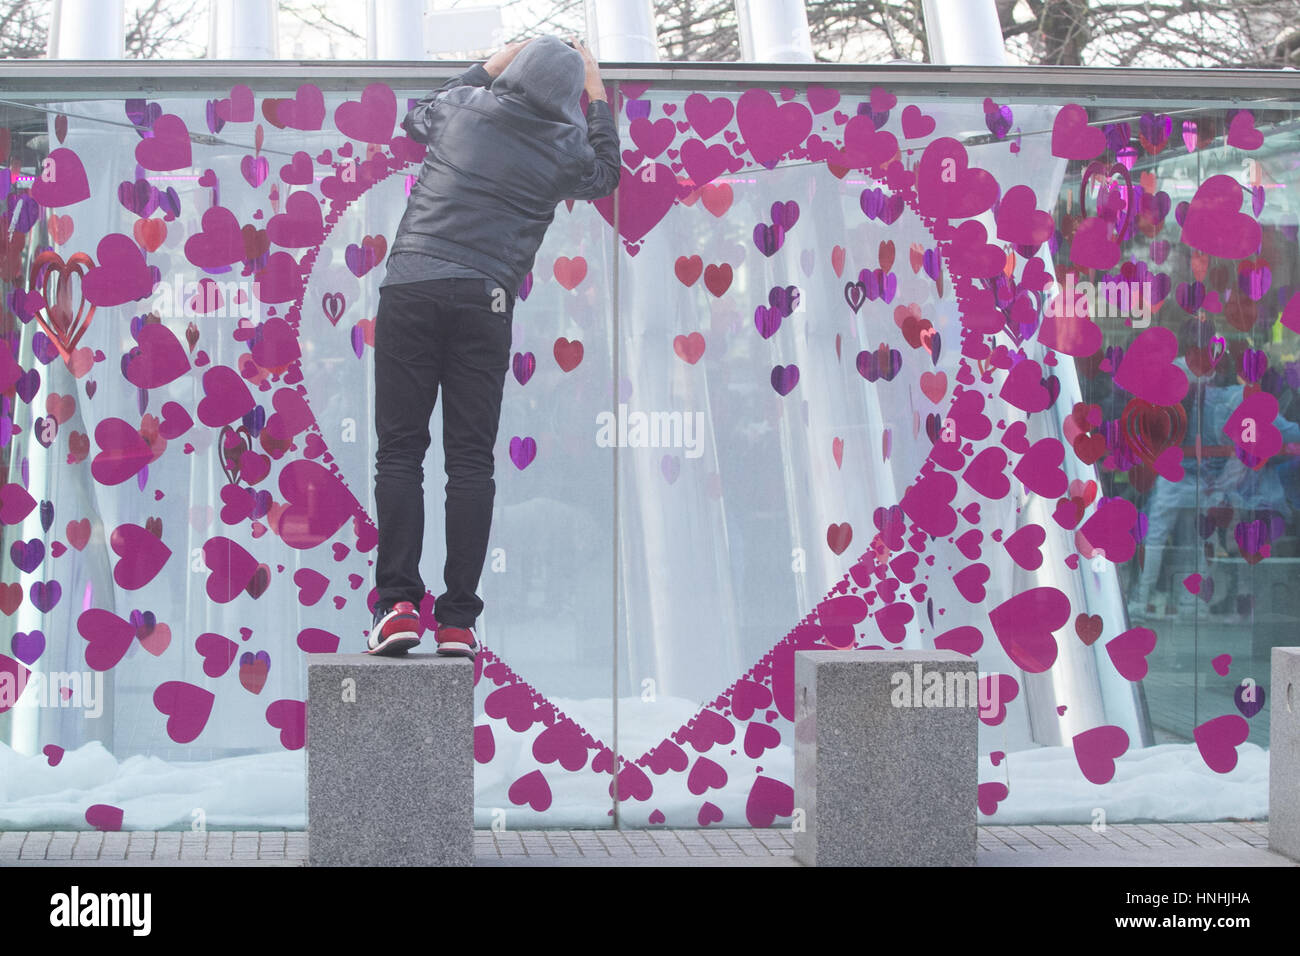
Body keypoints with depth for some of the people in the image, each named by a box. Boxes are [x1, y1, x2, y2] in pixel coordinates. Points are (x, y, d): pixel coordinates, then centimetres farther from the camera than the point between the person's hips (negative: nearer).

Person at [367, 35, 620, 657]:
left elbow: (416, 117, 36)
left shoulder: (463, 106, 11)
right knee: (471, 460, 3)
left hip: (410, 287, 1)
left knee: (399, 451, 2)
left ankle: (398, 604, -6)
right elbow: (606, 174, 33)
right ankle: (457, 622, 1)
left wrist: (486, 68, 43)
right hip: (484, 301, 0)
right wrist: (598, 97, 41)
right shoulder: (566, 146, 9)